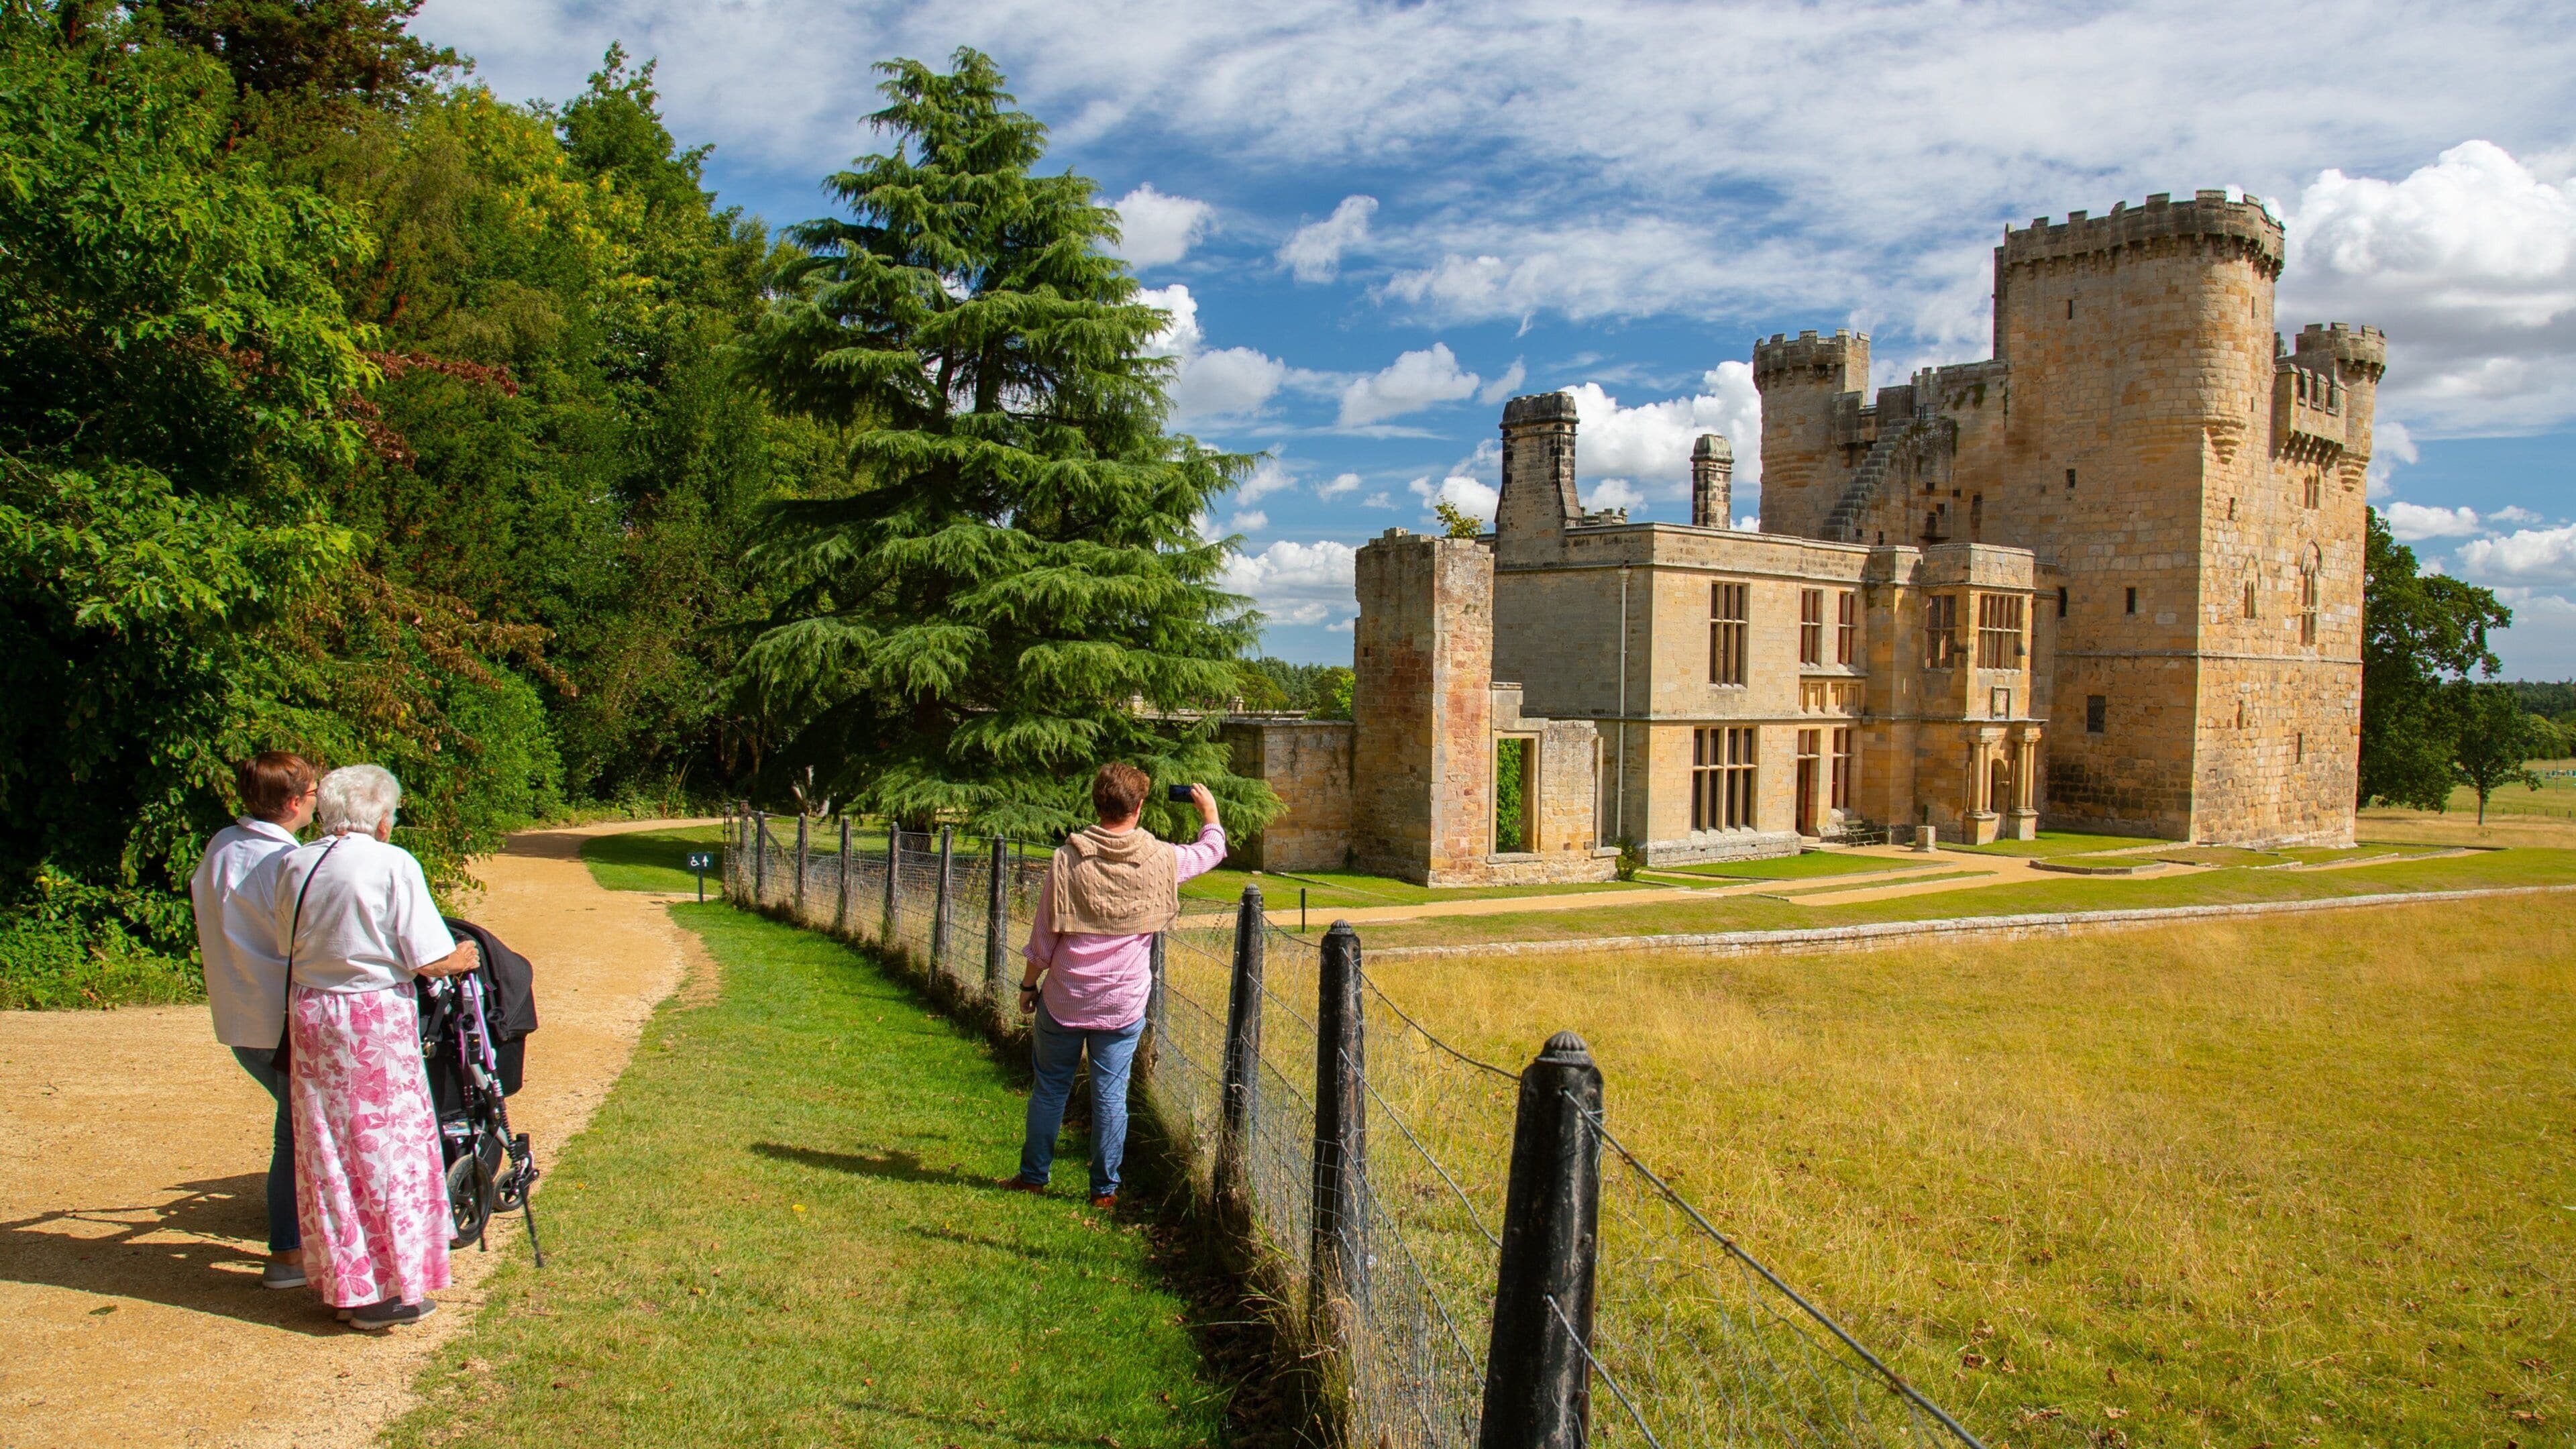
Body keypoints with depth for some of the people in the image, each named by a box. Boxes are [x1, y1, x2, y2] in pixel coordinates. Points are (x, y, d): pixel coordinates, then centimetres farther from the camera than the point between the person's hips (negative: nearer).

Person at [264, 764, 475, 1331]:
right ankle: (393, 1289, 9)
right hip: (377, 1015, -5)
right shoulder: (393, 865, -14)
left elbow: (288, 943, 8)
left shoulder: (292, 866, 1)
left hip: (308, 1014, 5)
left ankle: (342, 1283, 23)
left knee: (327, 1150, 14)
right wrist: (462, 959, 5)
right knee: (388, 1148, 4)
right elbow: (430, 960, -14)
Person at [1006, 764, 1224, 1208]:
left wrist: (1028, 986, 10)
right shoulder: (1160, 859, -7)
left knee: (1050, 1089, 15)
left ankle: (1033, 1176, 26)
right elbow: (1212, 850, 14)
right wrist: (1210, 812, 32)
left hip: (1064, 1000, 0)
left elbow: (1043, 937, -3)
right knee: (1110, 1095, 8)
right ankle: (1105, 1189, 15)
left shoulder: (1068, 858, -9)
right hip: (1123, 1004, 0)